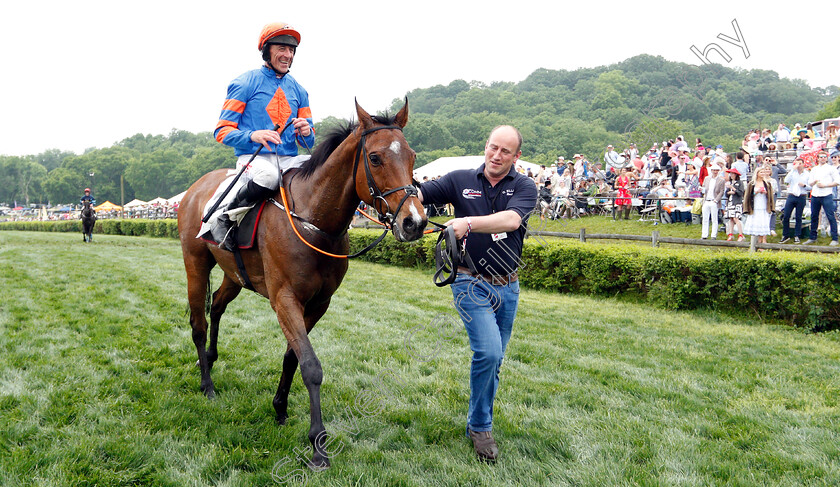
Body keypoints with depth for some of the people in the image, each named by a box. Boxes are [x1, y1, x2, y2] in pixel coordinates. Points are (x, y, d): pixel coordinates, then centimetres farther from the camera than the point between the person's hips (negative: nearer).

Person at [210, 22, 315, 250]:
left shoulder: (298, 90, 17)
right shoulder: (245, 84, 3)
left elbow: (308, 141, 19)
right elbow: (222, 131, -2)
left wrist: (306, 133, -8)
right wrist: (253, 135, -22)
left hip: (289, 160, 5)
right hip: (253, 157, -4)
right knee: (268, 175, -40)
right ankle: (226, 216, -15)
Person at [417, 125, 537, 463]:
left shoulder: (524, 188, -4)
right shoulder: (460, 180, -1)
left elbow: (511, 219, -24)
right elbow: (417, 194, -8)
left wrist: (469, 223, -39)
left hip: (507, 286, 3)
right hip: (472, 283, -2)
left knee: (494, 358, 13)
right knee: (488, 351, -17)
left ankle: (478, 418, 32)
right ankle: (480, 426, 2)